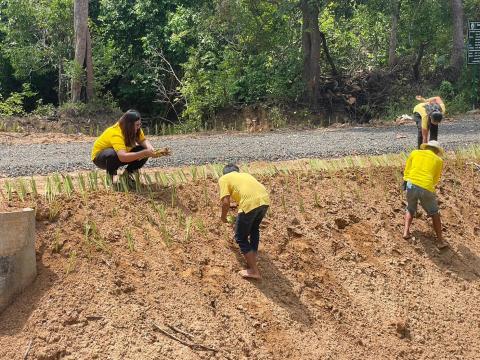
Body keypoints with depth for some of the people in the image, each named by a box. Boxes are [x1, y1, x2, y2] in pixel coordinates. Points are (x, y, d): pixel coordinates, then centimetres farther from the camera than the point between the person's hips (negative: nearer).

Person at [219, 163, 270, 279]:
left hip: (250, 203, -6)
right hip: (265, 199, 6)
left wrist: (223, 217, 22)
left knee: (241, 238, 12)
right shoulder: (245, 174, 33)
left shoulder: (223, 178, 15)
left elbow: (226, 202, 3)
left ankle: (253, 271, 12)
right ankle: (252, 259, 37)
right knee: (254, 229, 31)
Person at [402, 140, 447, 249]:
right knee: (434, 213, 20)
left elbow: (406, 172, 14)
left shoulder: (415, 153, 16)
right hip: (426, 189, -1)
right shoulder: (439, 160, 15)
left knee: (410, 209, 29)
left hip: (411, 185, 1)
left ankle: (406, 231, 14)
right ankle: (440, 240, 16)